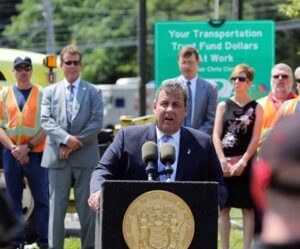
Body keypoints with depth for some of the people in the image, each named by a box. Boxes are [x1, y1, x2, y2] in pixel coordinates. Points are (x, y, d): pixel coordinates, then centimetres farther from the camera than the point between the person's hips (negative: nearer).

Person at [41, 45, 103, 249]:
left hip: (85, 156, -1)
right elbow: (46, 120, 0)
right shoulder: (50, 91, 11)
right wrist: (66, 138, -15)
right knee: (57, 207, 3)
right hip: (57, 157, 1)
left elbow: (97, 123, -3)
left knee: (87, 207, 2)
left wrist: (75, 143, -11)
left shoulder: (93, 92, 6)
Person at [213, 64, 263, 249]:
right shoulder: (224, 106, 8)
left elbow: (255, 138, -3)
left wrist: (242, 162, -12)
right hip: (224, 163, 2)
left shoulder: (256, 108, 3)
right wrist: (223, 162, -11)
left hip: (246, 163, -2)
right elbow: (216, 136, 1)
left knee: (247, 207, 0)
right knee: (224, 207, 2)